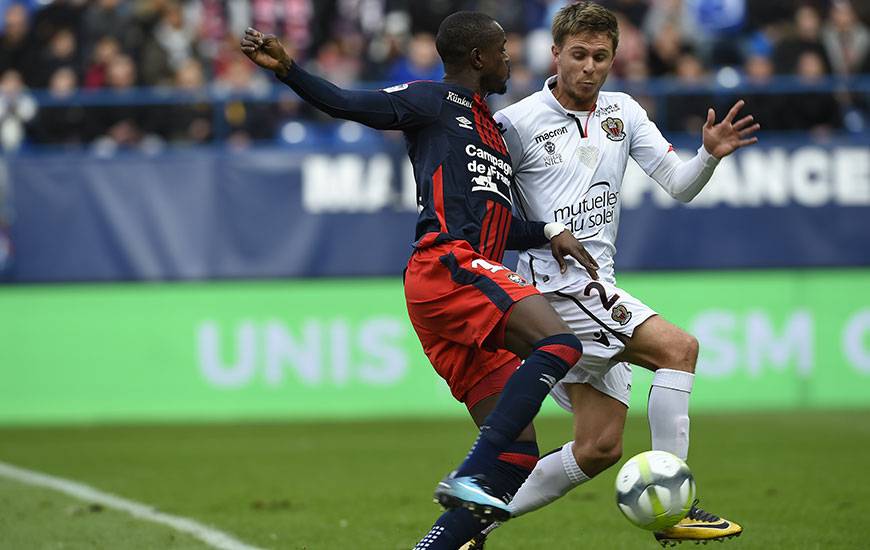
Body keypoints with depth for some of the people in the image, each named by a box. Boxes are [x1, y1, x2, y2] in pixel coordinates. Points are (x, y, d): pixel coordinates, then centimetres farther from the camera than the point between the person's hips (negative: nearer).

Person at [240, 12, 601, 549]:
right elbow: (345, 103, -4)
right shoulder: (435, 101, 7)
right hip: (446, 263, -9)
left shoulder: (494, 130, 31)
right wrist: (287, 69, -20)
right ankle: (470, 476, -36)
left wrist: (550, 232, 17)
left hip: (477, 277, 9)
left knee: (518, 455, 1)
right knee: (559, 342, -30)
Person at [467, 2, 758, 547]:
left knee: (600, 449, 4)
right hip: (555, 284, -8)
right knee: (679, 347, -24)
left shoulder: (622, 112, 9)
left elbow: (679, 185, 6)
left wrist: (710, 154, -13)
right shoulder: (518, 123, -8)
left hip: (598, 289, 8)